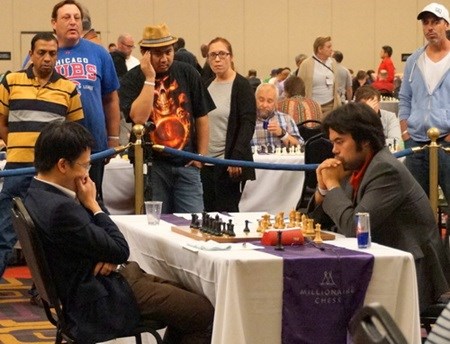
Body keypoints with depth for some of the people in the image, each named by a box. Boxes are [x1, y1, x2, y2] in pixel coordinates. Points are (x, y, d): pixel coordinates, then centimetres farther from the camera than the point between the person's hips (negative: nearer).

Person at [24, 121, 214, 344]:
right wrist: (92, 204, -10)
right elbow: (121, 250, -18)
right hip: (100, 302, -10)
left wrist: (110, 256, -8)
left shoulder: (39, 193, 4)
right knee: (205, 313, -9)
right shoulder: (59, 208, -28)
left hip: (96, 281, 10)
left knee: (189, 294, 16)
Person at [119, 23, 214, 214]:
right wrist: (150, 79, -17)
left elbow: (201, 117, 8)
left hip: (186, 164, 2)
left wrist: (202, 155, 3)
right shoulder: (132, 80, -3)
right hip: (152, 164, -1)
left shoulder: (187, 73, 3)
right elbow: (138, 117, -20)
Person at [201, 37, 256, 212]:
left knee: (226, 213, -7)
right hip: (207, 163, 6)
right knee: (210, 213, 7)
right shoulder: (207, 86, 13)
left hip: (229, 164, -6)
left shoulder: (241, 85, -6)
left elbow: (248, 124, -12)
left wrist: (237, 158, -21)